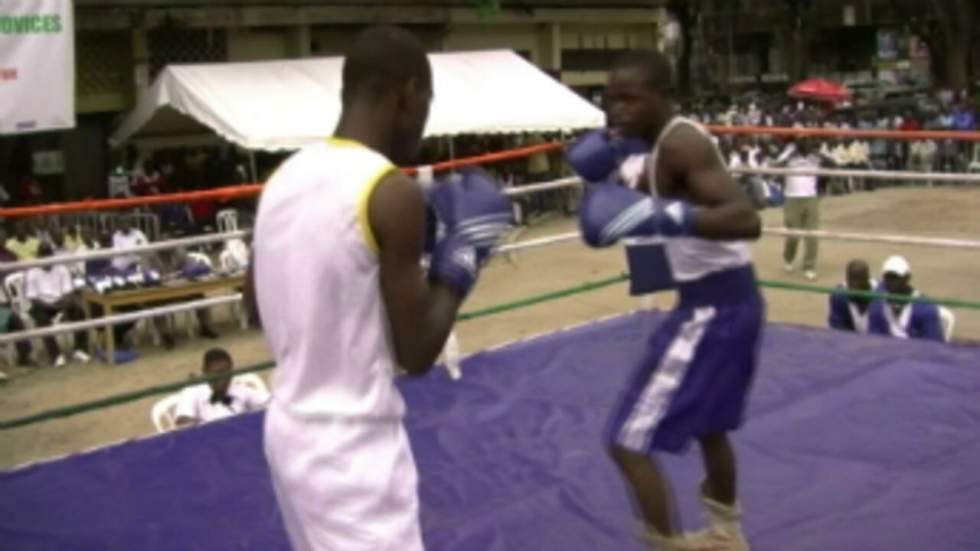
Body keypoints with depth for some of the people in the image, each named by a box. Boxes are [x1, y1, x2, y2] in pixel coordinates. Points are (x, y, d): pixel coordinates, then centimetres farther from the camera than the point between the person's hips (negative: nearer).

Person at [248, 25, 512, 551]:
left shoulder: (284, 178, 3)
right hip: (352, 449, -8)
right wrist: (459, 261, -2)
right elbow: (416, 353, -15)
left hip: (292, 428, 8)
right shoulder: (393, 193, -20)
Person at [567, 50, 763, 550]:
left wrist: (662, 218, -43)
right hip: (729, 301, 11)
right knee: (707, 426, 30)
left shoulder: (680, 143, -20)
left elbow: (746, 219, -32)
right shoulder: (671, 144, 10)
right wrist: (610, 159, 13)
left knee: (629, 442, -6)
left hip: (711, 308, -11)